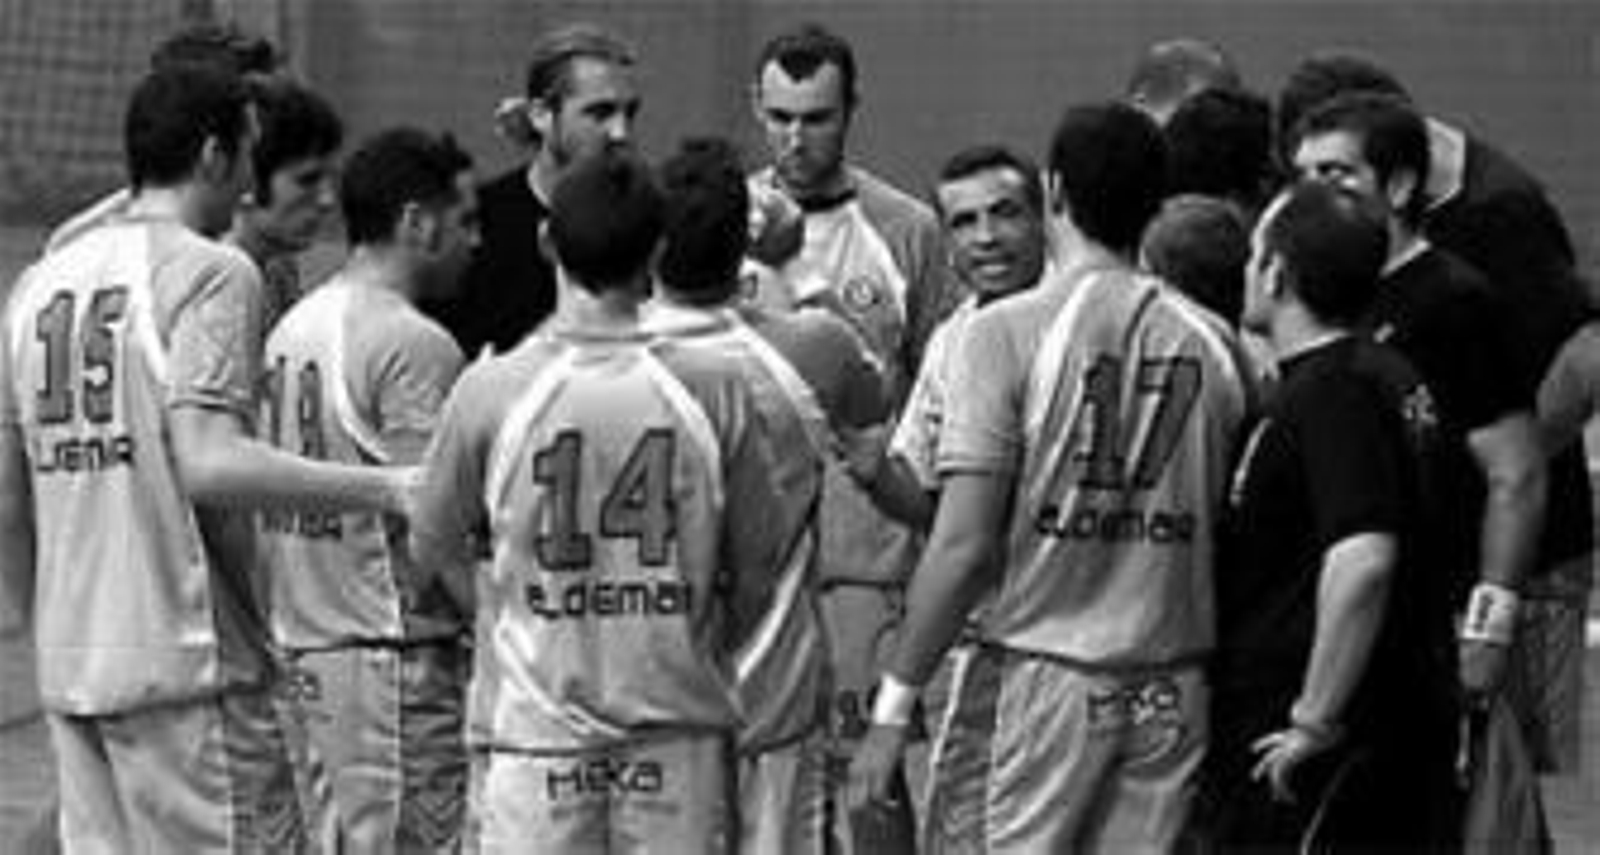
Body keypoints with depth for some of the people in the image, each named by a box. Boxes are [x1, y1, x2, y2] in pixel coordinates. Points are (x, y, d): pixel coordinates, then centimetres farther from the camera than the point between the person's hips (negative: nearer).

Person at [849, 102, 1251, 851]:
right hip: (1170, 692, 4)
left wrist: (892, 708, -7)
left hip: (1037, 669, -4)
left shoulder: (1011, 332, -9)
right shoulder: (1209, 342, 4)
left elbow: (962, 545, -12)